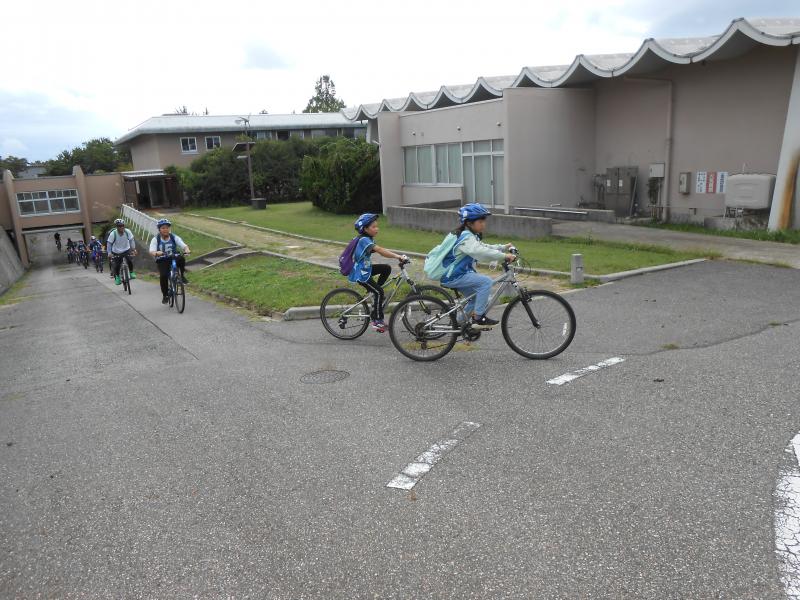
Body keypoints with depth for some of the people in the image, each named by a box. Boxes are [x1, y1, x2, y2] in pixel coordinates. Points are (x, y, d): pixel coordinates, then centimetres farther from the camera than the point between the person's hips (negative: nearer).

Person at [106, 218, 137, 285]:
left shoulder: (127, 231, -19)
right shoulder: (113, 234, -22)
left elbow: (131, 240, -12)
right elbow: (109, 243, -18)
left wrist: (133, 249, -17)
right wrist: (109, 253, -23)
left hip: (126, 250, 1)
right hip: (116, 252, 0)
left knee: (129, 261, -21)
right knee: (116, 265, -2)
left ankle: (131, 273, 2)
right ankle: (117, 277, 22)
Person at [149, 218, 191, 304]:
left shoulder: (174, 237, -2)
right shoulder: (155, 239, -5)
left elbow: (184, 246, -11)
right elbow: (151, 251, -17)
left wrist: (187, 250, -36)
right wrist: (156, 253, -41)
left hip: (173, 258, 1)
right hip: (162, 261, 0)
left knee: (181, 259, -33)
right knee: (163, 276, -23)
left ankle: (182, 276, -8)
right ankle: (165, 295, -2)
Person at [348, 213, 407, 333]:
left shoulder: (369, 239, 7)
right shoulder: (364, 240, -23)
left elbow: (381, 251, 1)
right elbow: (380, 250, -35)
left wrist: (398, 256, -10)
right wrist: (398, 256, -40)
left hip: (365, 268, 9)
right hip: (359, 274, -9)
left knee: (387, 268, 1)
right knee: (379, 292, -10)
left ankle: (375, 293, 10)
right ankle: (376, 321, -3)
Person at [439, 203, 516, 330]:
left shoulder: (470, 236, 14)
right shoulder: (466, 237, -19)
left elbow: (485, 248, 18)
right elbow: (481, 252, -34)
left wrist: (504, 247, 6)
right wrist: (504, 256, -37)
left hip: (457, 274, 11)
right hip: (453, 277, -11)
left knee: (477, 297, 20)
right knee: (486, 281, -20)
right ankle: (478, 318, -14)